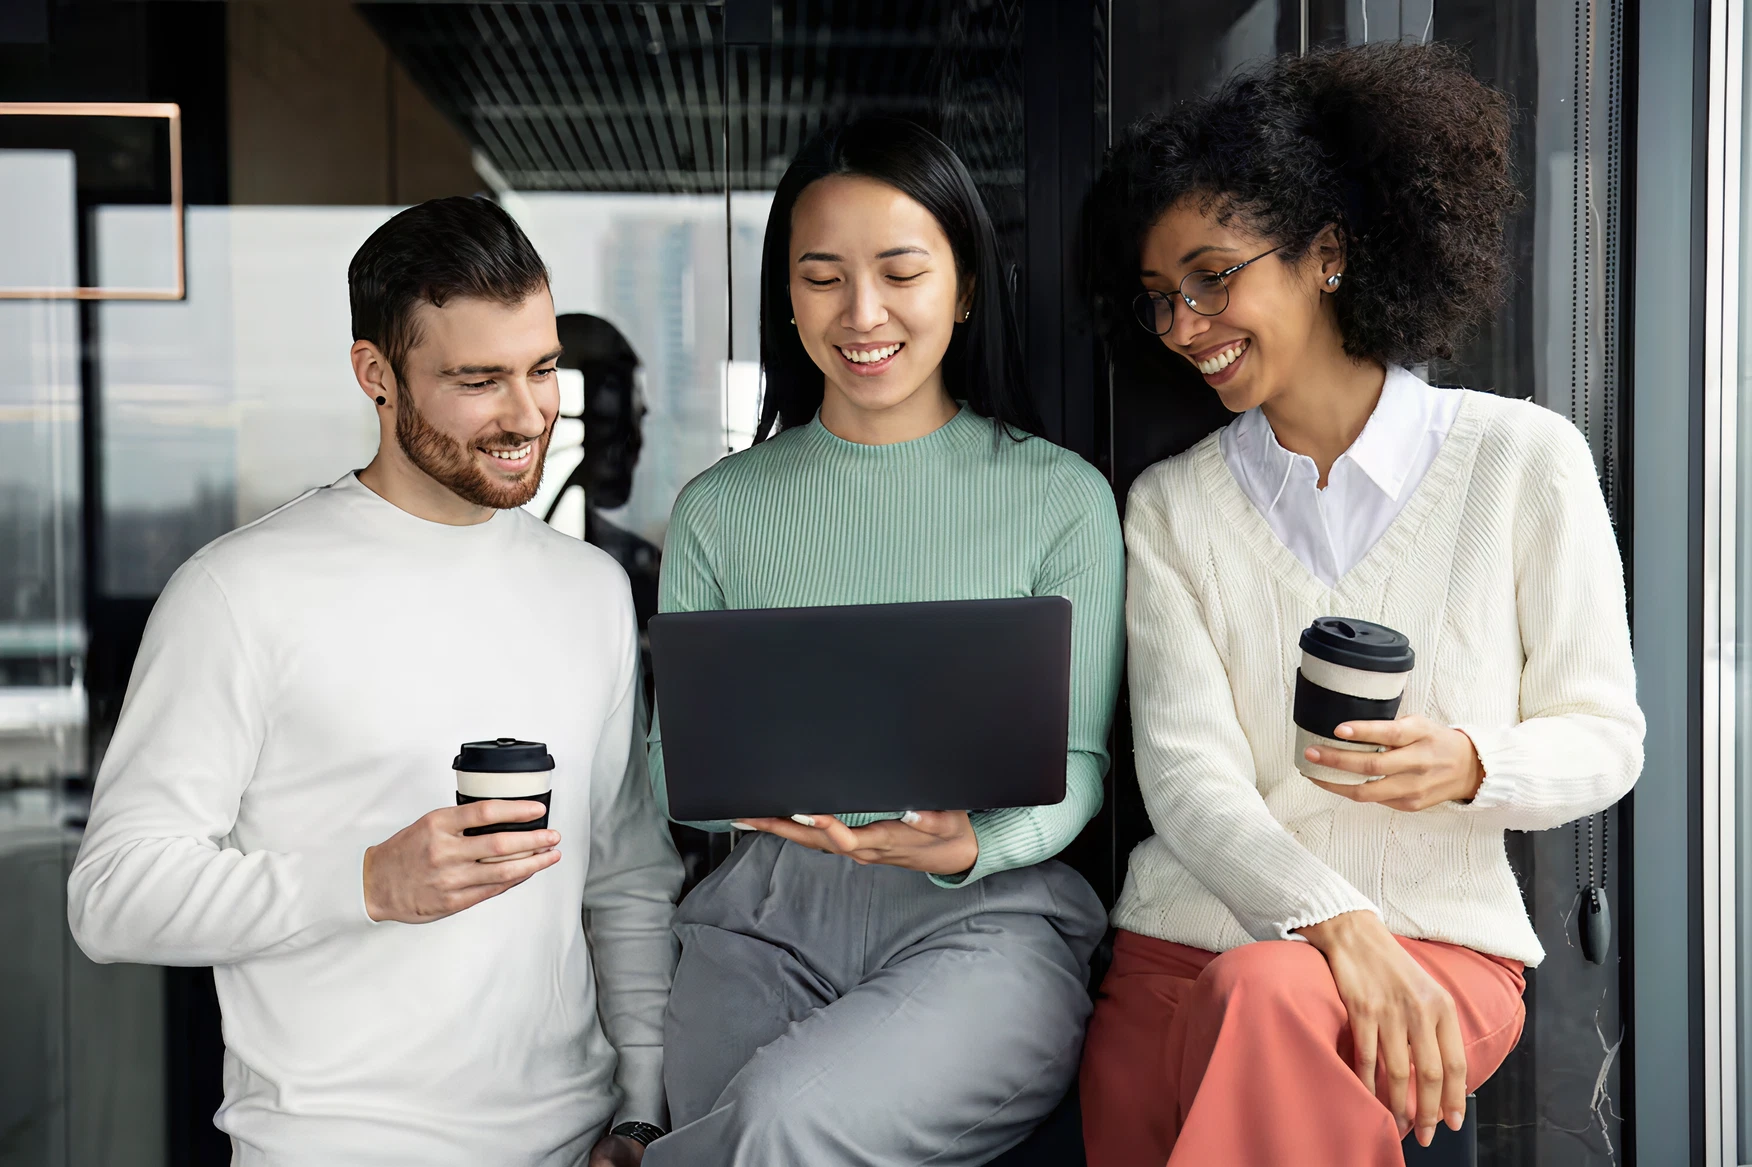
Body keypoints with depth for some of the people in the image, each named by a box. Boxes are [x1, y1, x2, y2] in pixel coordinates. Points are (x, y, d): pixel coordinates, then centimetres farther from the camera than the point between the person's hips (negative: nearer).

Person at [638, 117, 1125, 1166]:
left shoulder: (1063, 498, 5)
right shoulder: (720, 510, 12)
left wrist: (973, 843, -19)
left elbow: (1076, 762, 2)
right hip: (765, 910, 2)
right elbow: (670, 756, 10)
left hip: (985, 918, -2)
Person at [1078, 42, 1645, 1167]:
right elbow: (1187, 772, -4)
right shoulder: (1172, 505, 7)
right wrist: (1340, 925, -22)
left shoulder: (1525, 459, 1)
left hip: (1441, 943, -2)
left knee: (1265, 998, -35)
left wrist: (1472, 766, -18)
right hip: (1186, 943, 3)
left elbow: (1605, 737, 5)